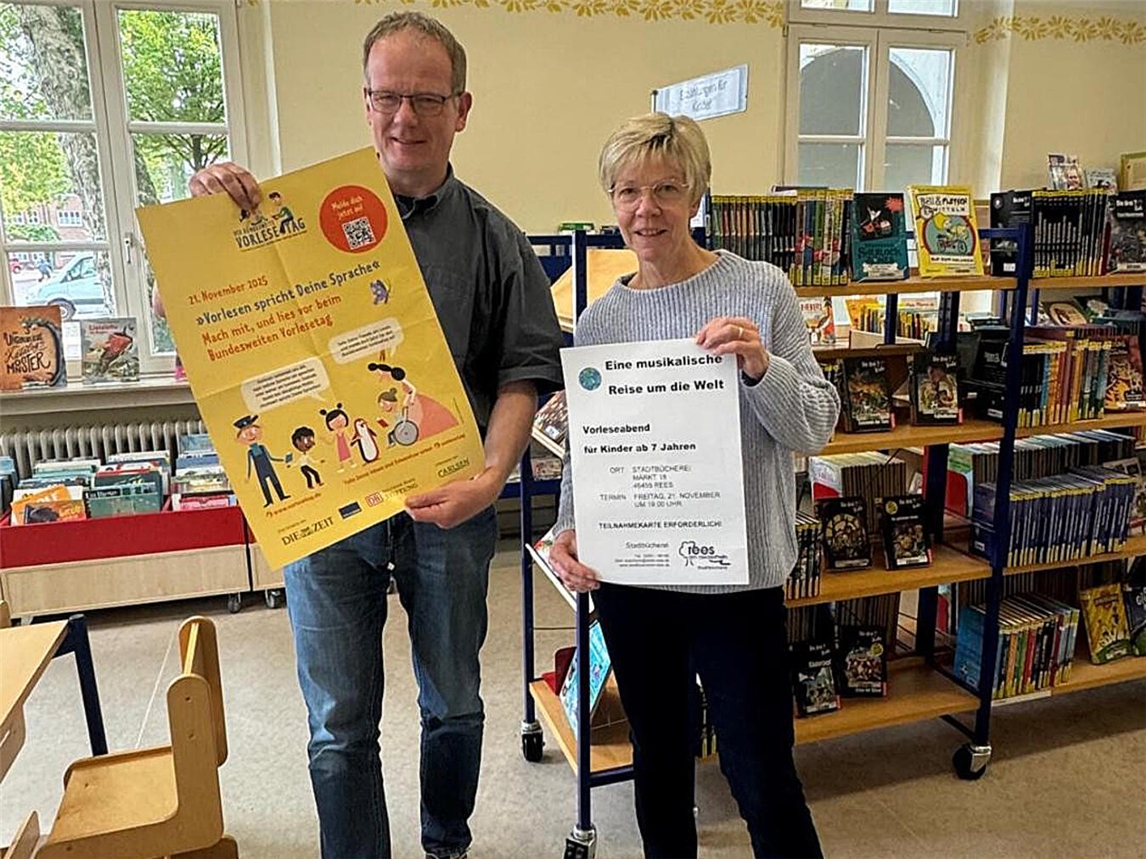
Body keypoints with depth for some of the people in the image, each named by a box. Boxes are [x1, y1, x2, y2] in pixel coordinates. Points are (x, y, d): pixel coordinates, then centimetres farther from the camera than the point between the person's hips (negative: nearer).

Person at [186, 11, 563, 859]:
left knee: (454, 705, 19)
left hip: (448, 506, 1)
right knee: (341, 727, 10)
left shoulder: (496, 240, 1)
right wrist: (205, 212, -16)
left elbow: (524, 371, -3)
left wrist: (490, 479, -18)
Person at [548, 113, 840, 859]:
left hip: (739, 576, -3)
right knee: (659, 763, 20)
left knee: (764, 781, 6)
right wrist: (570, 530, -10)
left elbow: (816, 427, -5)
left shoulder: (761, 292, -6)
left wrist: (762, 369, -23)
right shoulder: (599, 320, 3)